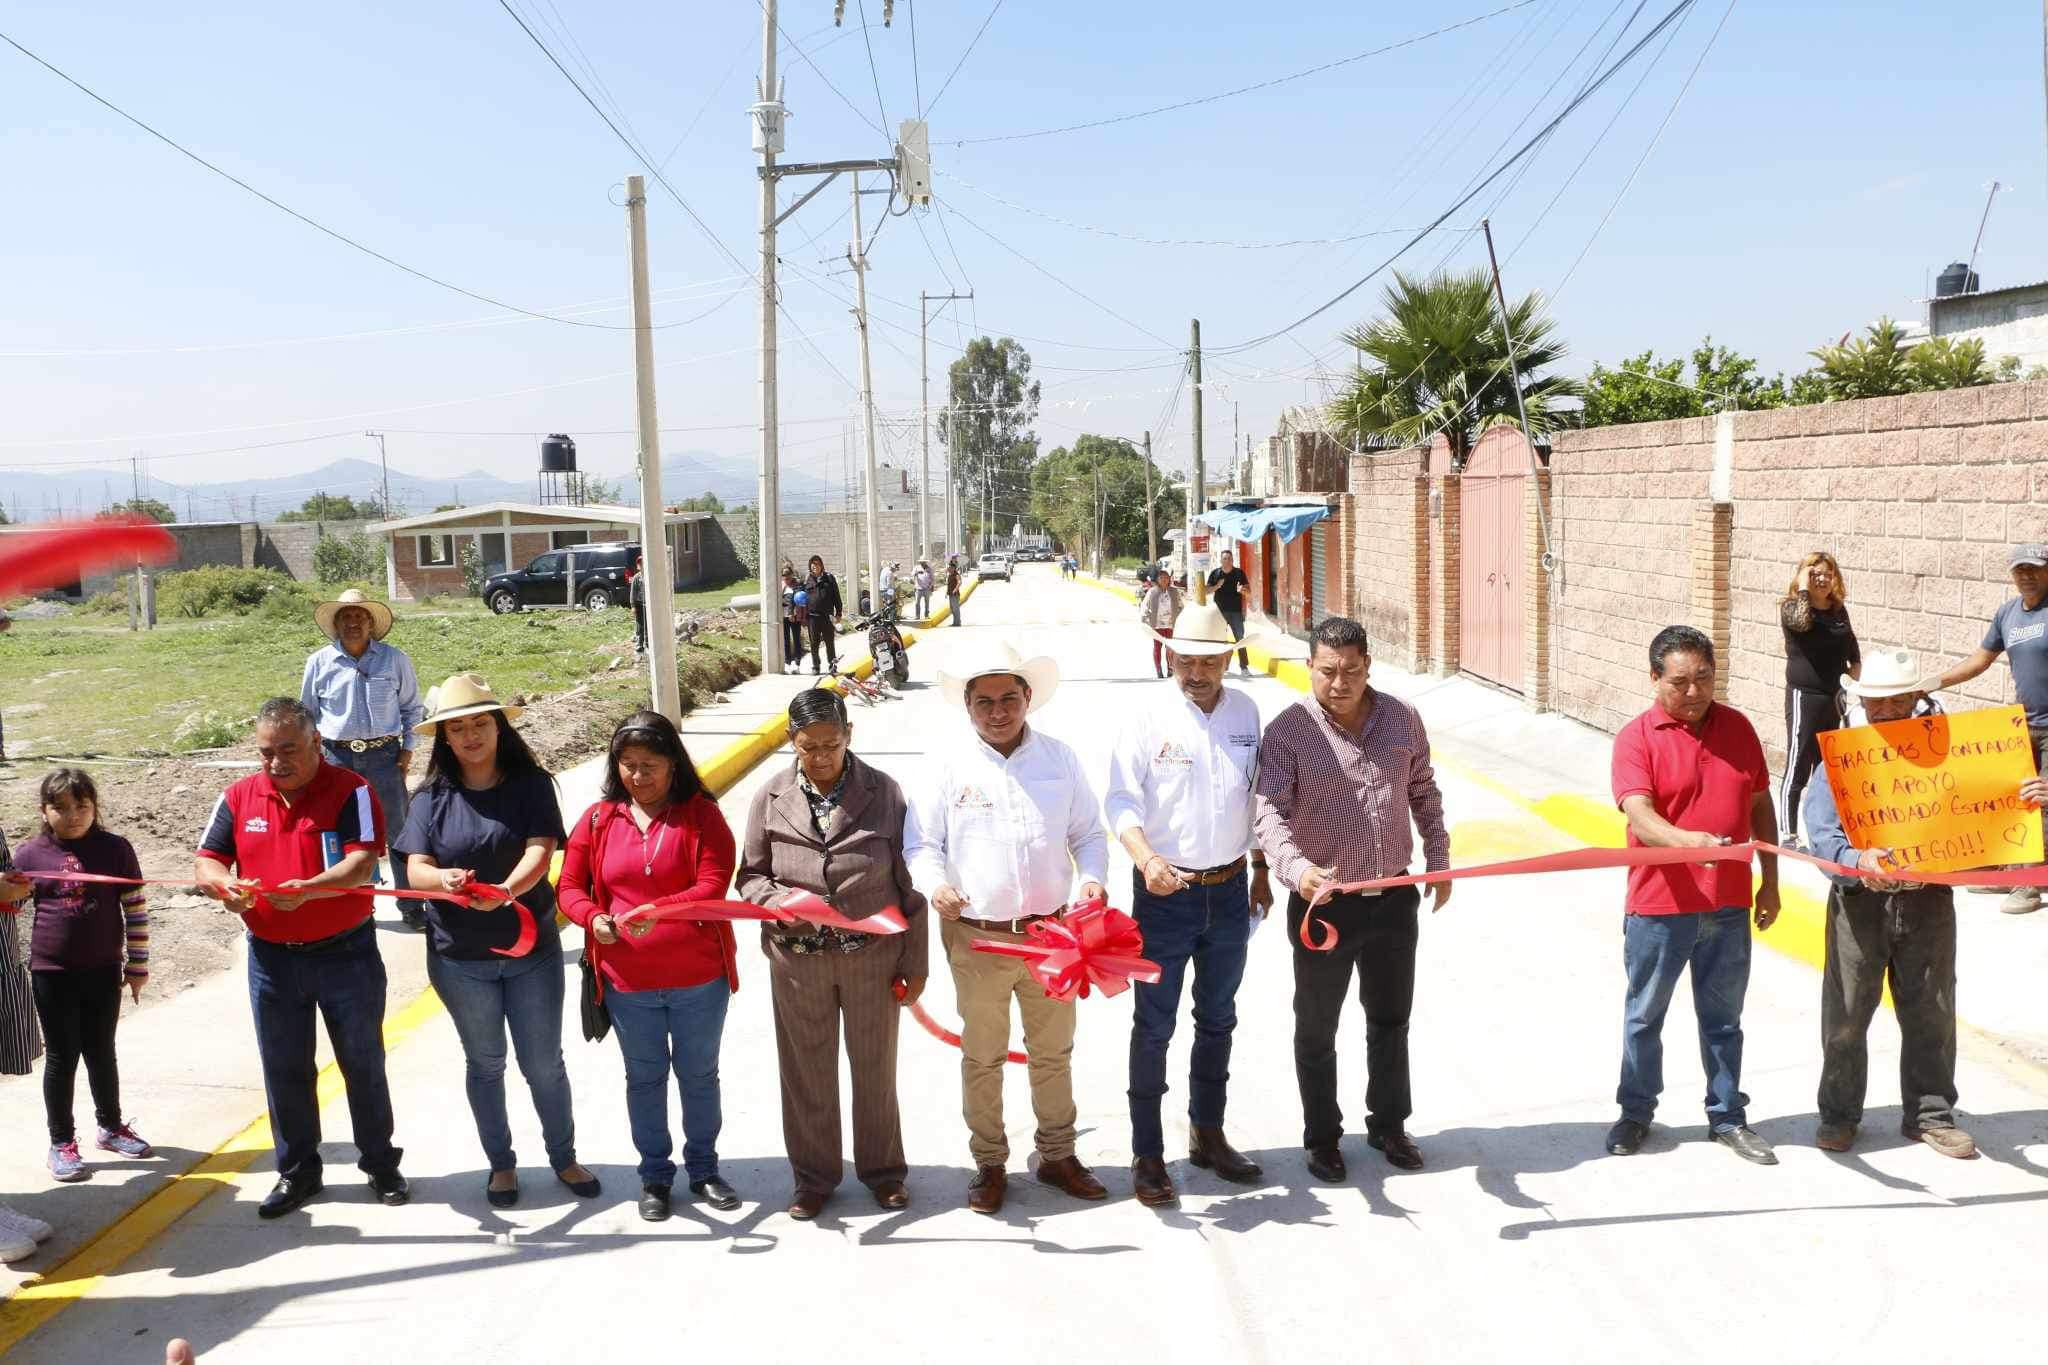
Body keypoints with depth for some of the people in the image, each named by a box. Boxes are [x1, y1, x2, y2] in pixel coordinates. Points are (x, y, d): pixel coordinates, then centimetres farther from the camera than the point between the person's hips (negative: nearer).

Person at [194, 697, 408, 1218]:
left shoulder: (351, 791, -12)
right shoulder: (239, 797, 1)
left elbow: (360, 865, -22)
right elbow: (206, 862, 0)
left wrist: (306, 890, -39)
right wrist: (224, 885, -24)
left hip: (346, 954, -3)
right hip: (271, 958, 3)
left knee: (363, 1064, 10)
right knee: (285, 1071, 13)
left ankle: (381, 1163, 26)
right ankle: (297, 1170, 29)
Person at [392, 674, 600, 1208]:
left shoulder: (530, 784, -6)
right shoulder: (432, 796, -2)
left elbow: (540, 852, -19)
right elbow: (415, 869, -10)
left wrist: (506, 891, -40)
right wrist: (443, 878, -35)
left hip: (532, 949, -1)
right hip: (459, 956, 1)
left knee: (544, 1063, 10)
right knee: (485, 1063, 17)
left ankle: (563, 1156, 32)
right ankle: (500, 1162, 35)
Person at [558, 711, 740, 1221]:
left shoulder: (700, 814, -7)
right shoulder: (598, 819, 1)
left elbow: (714, 883, -17)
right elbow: (570, 888, 3)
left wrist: (659, 911, -32)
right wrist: (593, 919, -19)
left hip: (698, 978, -2)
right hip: (627, 983, 2)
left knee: (699, 1075, 13)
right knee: (645, 1078, 15)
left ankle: (703, 1168, 32)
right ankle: (655, 1175, 31)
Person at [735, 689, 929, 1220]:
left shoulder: (884, 792, -7)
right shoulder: (771, 798, -4)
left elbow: (906, 882, -4)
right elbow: (750, 876, 4)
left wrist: (914, 963, -3)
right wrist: (781, 901, -18)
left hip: (872, 956, -1)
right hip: (798, 961, 1)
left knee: (875, 1069, 14)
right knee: (808, 1073, 14)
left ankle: (882, 1169, 35)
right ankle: (813, 1176, 33)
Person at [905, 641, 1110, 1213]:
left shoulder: (1059, 758, 3)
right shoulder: (949, 765, -4)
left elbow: (1088, 833, 10)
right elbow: (920, 843, 0)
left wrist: (1091, 877, -9)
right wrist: (934, 885, -20)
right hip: (976, 939, -2)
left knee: (1054, 1052, 16)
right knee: (982, 1058, 10)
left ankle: (1058, 1155, 33)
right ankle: (989, 1163, 26)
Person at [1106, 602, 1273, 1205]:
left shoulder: (1244, 712, 2)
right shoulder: (1149, 718, -11)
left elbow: (1255, 796, 12)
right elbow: (1120, 800, -14)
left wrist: (1260, 871, 14)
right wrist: (1146, 859, -31)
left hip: (1230, 890, 4)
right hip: (1165, 892, -4)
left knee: (1217, 1019, 17)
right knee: (1154, 1025, 2)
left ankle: (1207, 1134, 34)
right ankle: (1147, 1154, 14)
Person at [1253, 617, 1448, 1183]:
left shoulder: (1402, 718, -1)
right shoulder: (1287, 731, -15)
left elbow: (1423, 793, 13)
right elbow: (1269, 813, -25)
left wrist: (1438, 860, 14)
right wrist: (1296, 869, -41)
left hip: (1394, 898, 4)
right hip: (1323, 902, -3)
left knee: (1391, 1019, 19)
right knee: (1317, 1029, 11)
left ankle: (1388, 1124, 38)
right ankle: (1322, 1138, 29)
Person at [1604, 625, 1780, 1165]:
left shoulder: (1737, 727, 4)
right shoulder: (1637, 737, -10)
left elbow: (1760, 805, 12)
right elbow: (1638, 815, -22)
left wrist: (1770, 881, 11)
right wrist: (1689, 840, -41)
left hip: (1729, 905, 3)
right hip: (1659, 905, -3)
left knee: (1723, 1018, 15)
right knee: (1645, 1016, 12)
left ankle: (1728, 1118, 29)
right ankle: (1636, 1112, 28)